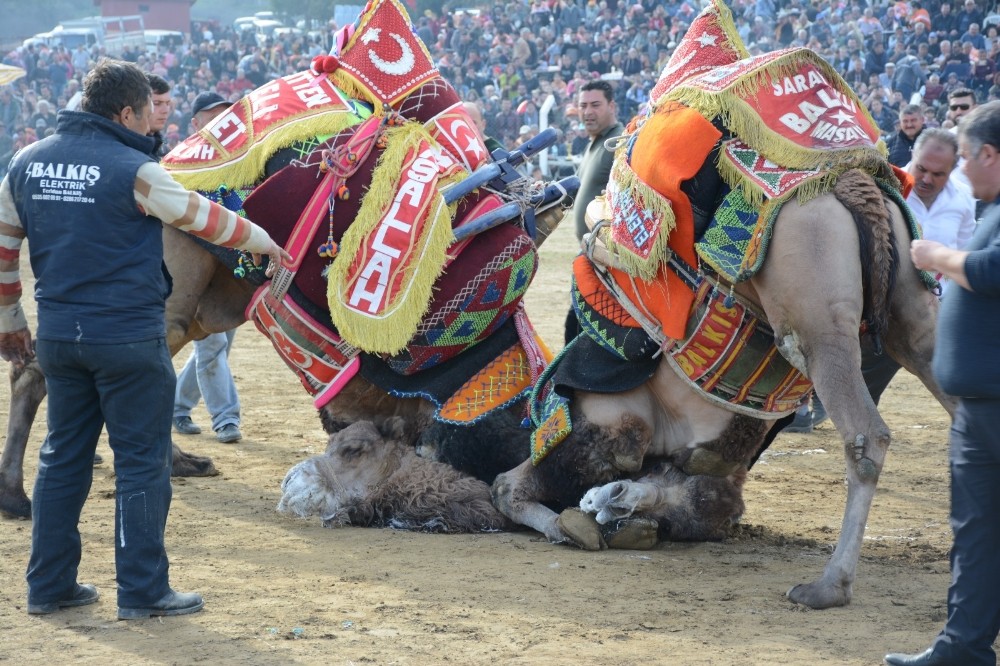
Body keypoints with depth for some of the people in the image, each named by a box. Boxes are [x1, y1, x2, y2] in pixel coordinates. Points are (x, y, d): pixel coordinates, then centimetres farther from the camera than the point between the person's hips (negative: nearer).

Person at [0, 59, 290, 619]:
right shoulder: (132, 170, -13)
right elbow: (203, 217, -1)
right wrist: (263, 242, 16)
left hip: (57, 336, 6)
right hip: (129, 337, -6)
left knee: (63, 457, 15)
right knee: (142, 461, 2)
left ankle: (50, 585, 19)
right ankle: (143, 591, 4)